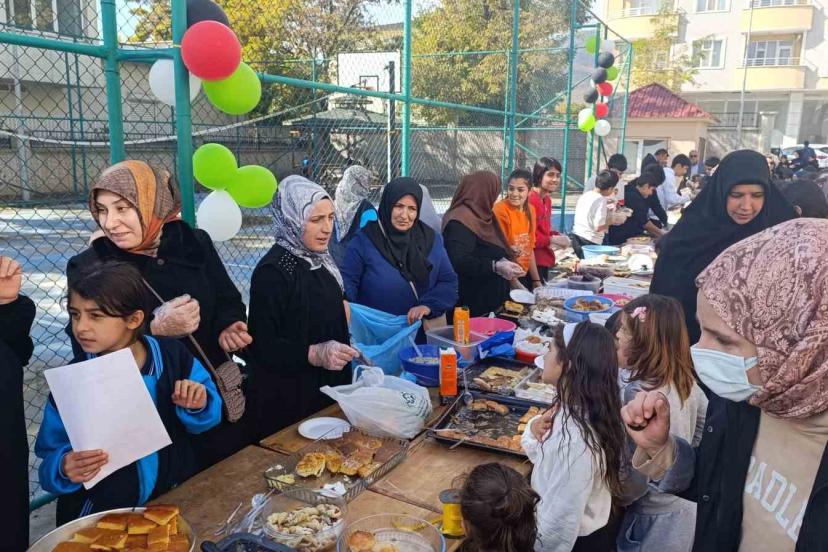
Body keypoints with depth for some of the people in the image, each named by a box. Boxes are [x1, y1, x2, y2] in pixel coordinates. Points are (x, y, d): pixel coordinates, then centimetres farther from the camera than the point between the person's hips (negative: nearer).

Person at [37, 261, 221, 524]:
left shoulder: (173, 356, -7)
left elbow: (202, 420, 6)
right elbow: (52, 456, -1)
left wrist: (198, 406, -15)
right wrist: (64, 468, -22)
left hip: (177, 499, 0)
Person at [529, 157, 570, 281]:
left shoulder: (547, 200, 12)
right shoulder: (530, 200, -17)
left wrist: (557, 237, 5)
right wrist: (552, 240, -14)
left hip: (544, 261, 10)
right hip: (533, 262, -9)